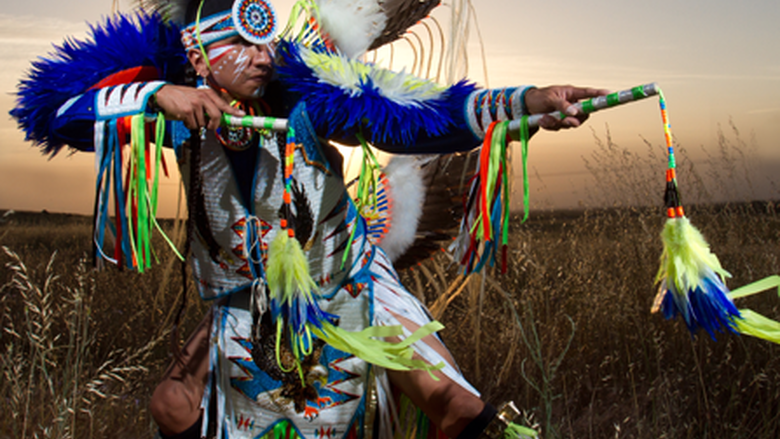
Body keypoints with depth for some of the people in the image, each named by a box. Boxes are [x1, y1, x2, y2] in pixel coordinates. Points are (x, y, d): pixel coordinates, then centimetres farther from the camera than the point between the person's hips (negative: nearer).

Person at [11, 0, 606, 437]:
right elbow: (56, 116, -18)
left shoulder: (305, 97, -22)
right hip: (248, 307, 3)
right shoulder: (180, 109, -14)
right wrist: (154, 95, -35)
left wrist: (526, 102, -44)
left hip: (348, 284, -2)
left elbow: (409, 120, -31)